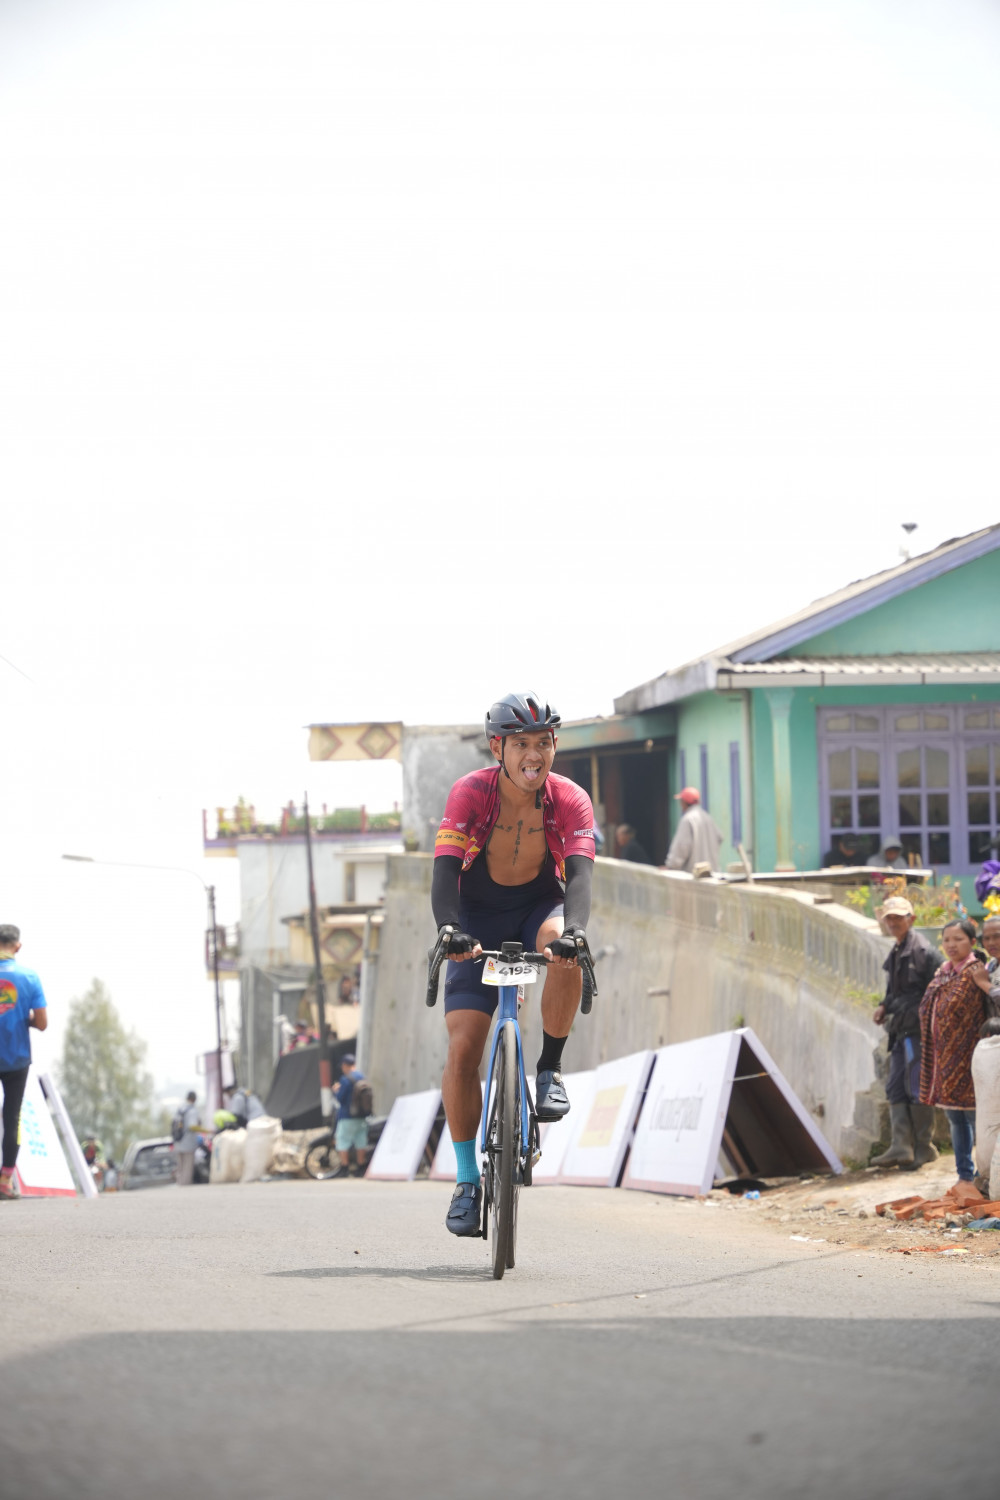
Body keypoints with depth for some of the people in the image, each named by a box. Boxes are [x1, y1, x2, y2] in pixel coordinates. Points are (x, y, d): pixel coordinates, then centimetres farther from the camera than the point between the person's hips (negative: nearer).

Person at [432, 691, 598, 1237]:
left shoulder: (570, 800, -20)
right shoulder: (470, 794, -22)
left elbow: (579, 874, -32)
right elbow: (445, 870, -31)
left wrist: (573, 930, -52)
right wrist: (449, 930, -50)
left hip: (540, 905, 0)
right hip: (479, 916, 0)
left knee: (564, 950, -37)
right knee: (463, 1048, -12)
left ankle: (550, 1070, -17)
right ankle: (467, 1180, 0)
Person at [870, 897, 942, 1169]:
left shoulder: (922, 950, -10)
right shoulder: (895, 954, 17)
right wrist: (885, 1007, 8)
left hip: (918, 1029, -9)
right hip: (901, 1030, 9)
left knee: (915, 1088, -6)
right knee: (896, 1088, 3)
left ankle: (924, 1146, 2)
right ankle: (901, 1146, 1)